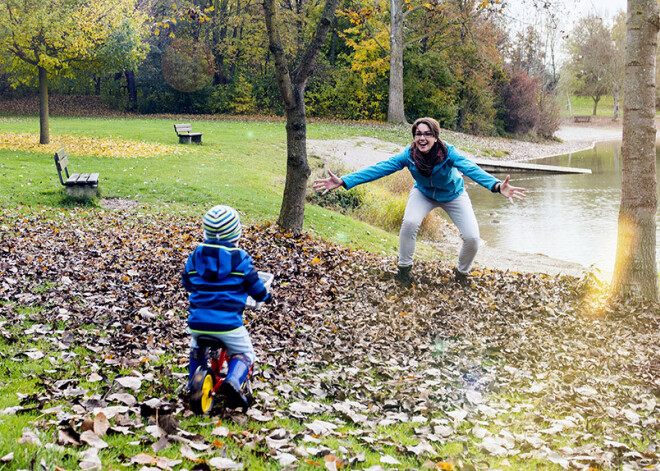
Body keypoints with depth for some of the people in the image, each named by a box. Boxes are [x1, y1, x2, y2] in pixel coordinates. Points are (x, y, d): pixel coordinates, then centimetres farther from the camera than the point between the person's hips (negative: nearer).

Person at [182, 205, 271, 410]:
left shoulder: (196, 254, 5)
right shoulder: (240, 258, -5)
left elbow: (186, 282, 19)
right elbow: (255, 287, 2)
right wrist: (265, 297, 25)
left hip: (197, 321, 4)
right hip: (227, 323, -4)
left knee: (197, 348, 35)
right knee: (244, 353, 16)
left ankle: (193, 384, 33)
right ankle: (233, 382, -11)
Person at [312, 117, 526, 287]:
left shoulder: (448, 153, -36)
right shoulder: (409, 155, -29)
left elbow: (471, 168, -53)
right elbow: (380, 168, -33)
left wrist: (496, 186, -73)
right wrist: (344, 182, -43)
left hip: (453, 195, -1)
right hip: (424, 194, 1)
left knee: (472, 237, -13)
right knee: (409, 223, -28)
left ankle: (462, 273, 19)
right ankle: (404, 269, -3)